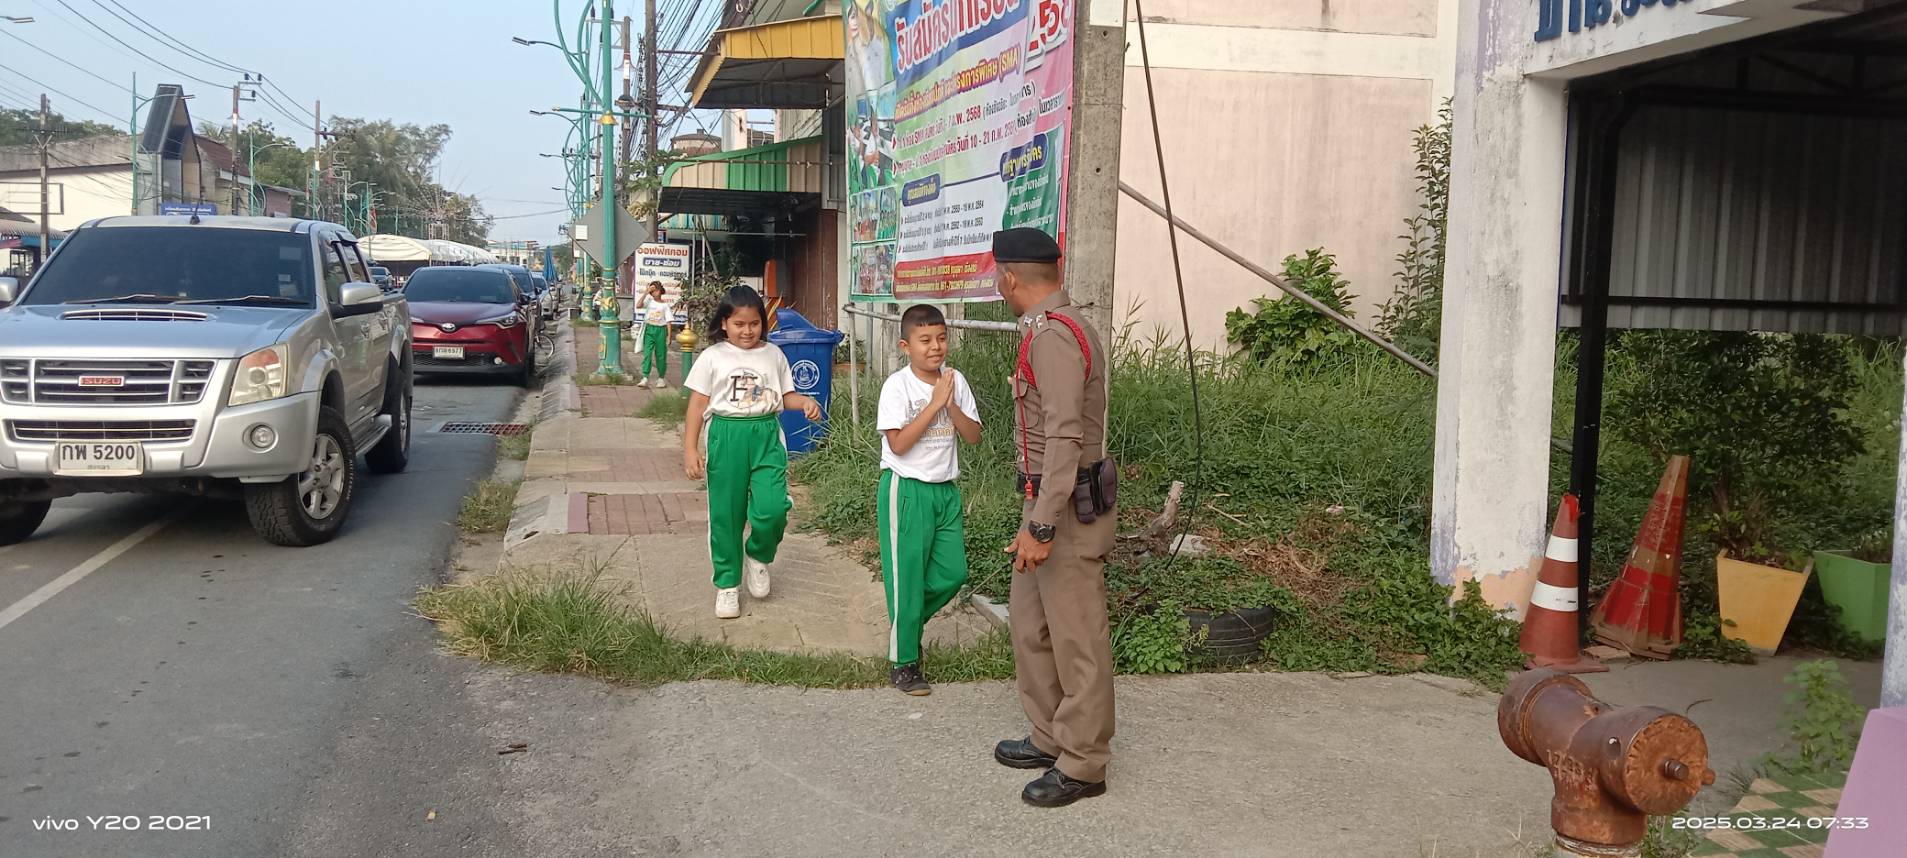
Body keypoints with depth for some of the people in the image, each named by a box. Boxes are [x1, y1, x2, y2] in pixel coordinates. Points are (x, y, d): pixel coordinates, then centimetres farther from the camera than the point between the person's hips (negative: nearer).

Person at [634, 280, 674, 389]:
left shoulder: (665, 305, 3)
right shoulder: (649, 301, 3)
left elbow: (668, 321, 3)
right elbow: (638, 306, -15)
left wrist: (669, 336, -2)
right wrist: (646, 292, -13)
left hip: (661, 330, 0)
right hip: (649, 329, 0)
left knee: (660, 355, 6)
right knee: (647, 353, -8)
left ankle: (661, 378, 19)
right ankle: (645, 378, -11)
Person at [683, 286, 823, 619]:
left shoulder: (773, 354, 8)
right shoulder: (713, 357, 0)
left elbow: (786, 396, 13)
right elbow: (697, 404, 0)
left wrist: (806, 403, -9)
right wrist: (690, 449, -6)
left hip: (766, 435, 1)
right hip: (726, 435, -1)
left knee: (772, 509, -12)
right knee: (725, 514, 4)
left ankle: (758, 556, 20)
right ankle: (727, 584, 20)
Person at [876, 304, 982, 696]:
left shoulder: (955, 381, 3)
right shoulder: (898, 385, -12)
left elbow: (974, 436, 1)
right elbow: (898, 444, -20)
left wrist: (951, 405, -15)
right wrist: (935, 403, -20)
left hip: (945, 490, 6)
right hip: (906, 491, -6)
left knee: (953, 572, 8)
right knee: (907, 576, -1)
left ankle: (907, 622, 33)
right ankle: (902, 663, 11)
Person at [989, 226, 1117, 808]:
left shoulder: (1054, 335, -20)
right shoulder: (1050, 326, 12)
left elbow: (1064, 438, -26)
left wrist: (1040, 526, -27)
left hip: (1067, 507, -11)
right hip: (1049, 500, 11)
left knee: (1077, 640, 0)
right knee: (1029, 624, 18)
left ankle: (1082, 766, 12)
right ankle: (1051, 738, 31)